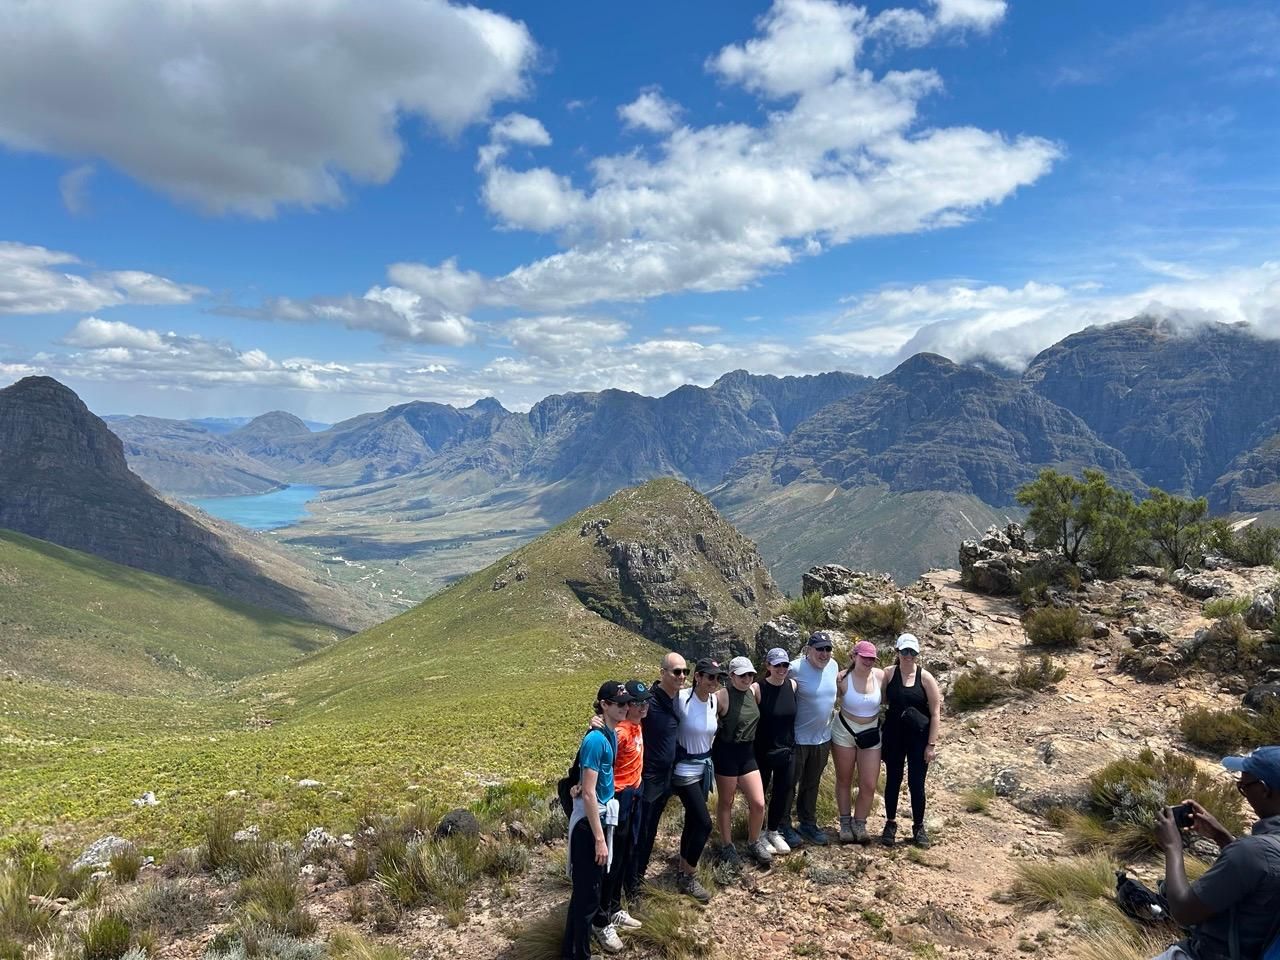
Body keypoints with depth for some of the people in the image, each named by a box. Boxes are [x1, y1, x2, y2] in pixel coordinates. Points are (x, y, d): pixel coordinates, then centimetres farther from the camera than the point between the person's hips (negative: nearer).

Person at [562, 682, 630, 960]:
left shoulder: (612, 735, 3)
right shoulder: (596, 739, -24)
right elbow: (588, 794, -24)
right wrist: (599, 838, -22)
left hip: (603, 816, 9)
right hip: (589, 821, -9)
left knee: (589, 888, 22)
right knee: (587, 892, 3)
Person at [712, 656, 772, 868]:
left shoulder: (755, 690, 0)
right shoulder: (722, 696, -18)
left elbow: (760, 715, 17)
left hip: (748, 752, 5)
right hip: (726, 753, -5)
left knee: (758, 803, 5)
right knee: (725, 802, 11)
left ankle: (754, 843, 29)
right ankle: (727, 845, 30)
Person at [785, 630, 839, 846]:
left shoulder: (832, 666, -1)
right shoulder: (795, 668, -22)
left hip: (822, 737, 6)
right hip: (798, 738, -6)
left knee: (812, 784, 20)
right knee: (790, 782, 8)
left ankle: (808, 823, 36)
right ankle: (784, 826, 24)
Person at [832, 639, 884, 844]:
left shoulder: (880, 676, -12)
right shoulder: (842, 678, -17)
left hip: (871, 734, 2)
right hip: (844, 732, -1)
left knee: (869, 785, 2)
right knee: (844, 780, 13)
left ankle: (859, 825, 23)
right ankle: (845, 824, 30)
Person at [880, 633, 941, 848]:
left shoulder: (925, 677, -5)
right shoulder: (889, 674, -3)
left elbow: (935, 714, -4)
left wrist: (931, 744, -7)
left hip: (919, 738, -1)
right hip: (894, 736, 1)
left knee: (916, 783, 4)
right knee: (893, 780, 10)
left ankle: (919, 827, 24)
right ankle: (890, 824, 27)